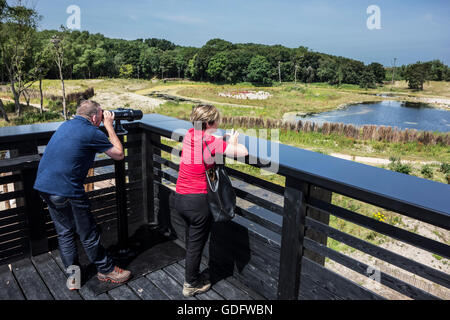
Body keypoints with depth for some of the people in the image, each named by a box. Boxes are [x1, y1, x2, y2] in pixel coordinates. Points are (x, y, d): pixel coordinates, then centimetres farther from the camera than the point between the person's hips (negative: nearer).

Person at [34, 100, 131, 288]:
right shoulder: (91, 132, -11)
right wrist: (109, 126, 5)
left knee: (64, 232, 18)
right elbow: (119, 154, -1)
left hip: (43, 186, 9)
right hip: (66, 191, -9)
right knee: (88, 234, 7)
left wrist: (106, 126, 25)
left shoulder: (66, 125, 14)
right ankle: (106, 270, 24)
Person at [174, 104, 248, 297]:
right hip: (197, 201, -7)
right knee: (196, 244, 11)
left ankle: (192, 275, 44)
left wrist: (225, 143, 10)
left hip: (179, 198, 7)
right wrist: (233, 142, -1)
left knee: (191, 240, 26)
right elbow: (243, 152, -23)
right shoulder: (211, 141, -18)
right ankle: (191, 285, 29)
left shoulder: (190, 134, 3)